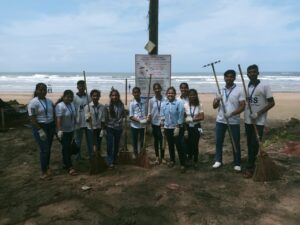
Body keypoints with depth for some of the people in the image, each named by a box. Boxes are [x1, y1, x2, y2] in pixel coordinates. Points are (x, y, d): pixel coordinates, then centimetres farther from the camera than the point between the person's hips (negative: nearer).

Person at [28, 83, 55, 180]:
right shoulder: (33, 102, -13)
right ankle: (44, 171, 7)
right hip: (39, 127, -6)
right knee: (44, 149, -6)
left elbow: (53, 113, 15)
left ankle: (47, 167, 30)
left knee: (48, 148, 14)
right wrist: (40, 130, -18)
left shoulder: (49, 101, 6)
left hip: (50, 126, 6)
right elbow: (32, 118, -15)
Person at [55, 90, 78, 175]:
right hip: (63, 131, -7)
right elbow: (58, 119, -24)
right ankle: (69, 167, -1)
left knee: (67, 147, 15)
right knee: (66, 148, -5)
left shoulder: (72, 105, 6)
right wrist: (59, 130, -30)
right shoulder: (60, 106, -18)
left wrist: (74, 127, 15)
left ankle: (65, 163, 27)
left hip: (71, 130, 7)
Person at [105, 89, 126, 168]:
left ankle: (115, 159, 31)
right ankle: (110, 161, 5)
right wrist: (104, 128, -4)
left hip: (119, 128, 3)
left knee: (117, 145, 14)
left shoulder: (121, 105, -2)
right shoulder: (107, 106, -9)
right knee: (110, 145, -6)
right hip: (110, 128, -3)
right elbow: (105, 118, -5)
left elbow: (124, 115, 9)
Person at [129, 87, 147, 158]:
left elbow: (146, 113, 9)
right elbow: (131, 116, -8)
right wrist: (139, 120, -20)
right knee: (135, 141, 10)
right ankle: (136, 154, 27)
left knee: (142, 141, 10)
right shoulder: (132, 104, -6)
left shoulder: (144, 103, 0)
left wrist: (146, 118, -13)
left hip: (143, 125, 2)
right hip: (134, 126, -1)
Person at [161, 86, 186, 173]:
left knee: (179, 146, -3)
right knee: (170, 145, 16)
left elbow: (181, 116, -12)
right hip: (167, 128, 4)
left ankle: (182, 164, 6)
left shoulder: (179, 103, -11)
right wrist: (163, 126, 6)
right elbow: (162, 116, 8)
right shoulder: (164, 104, 2)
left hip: (177, 128, -4)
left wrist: (177, 127, -15)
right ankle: (172, 160, 34)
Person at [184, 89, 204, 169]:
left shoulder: (199, 105, -9)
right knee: (189, 144, 9)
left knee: (195, 144, 2)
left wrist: (192, 119, -20)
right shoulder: (186, 105, -7)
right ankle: (190, 158, 34)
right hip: (188, 127, 1)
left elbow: (202, 117, -12)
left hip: (196, 127, -1)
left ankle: (195, 161, 17)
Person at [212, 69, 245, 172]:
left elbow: (242, 106, -10)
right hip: (220, 120, 3)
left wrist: (232, 113, -25)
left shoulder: (239, 91, -4)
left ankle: (237, 163, 18)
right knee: (218, 141, 9)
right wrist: (217, 100, -16)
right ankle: (218, 160, 22)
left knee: (236, 143, 6)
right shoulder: (220, 90, 7)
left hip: (234, 121, -3)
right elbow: (214, 106, 7)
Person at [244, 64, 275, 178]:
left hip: (259, 121, -5)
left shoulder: (264, 86, -9)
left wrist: (258, 113, -18)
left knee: (255, 144, -3)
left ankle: (249, 167, 5)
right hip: (248, 120, 5)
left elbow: (272, 103, -10)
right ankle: (252, 165, 22)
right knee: (250, 143, 11)